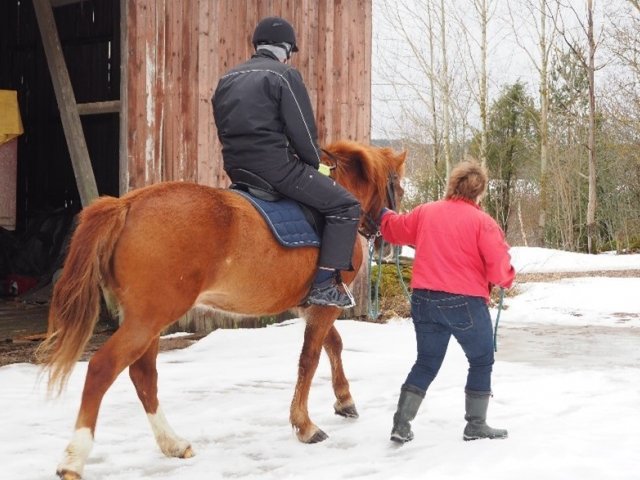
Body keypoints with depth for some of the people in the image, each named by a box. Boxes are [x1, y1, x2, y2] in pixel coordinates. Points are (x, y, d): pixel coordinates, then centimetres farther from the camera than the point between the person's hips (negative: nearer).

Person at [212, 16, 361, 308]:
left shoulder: (227, 80, 18)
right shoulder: (285, 75, -4)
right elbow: (303, 131, -7)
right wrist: (314, 163, 9)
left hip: (236, 168, 8)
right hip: (275, 165, -8)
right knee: (345, 207, -3)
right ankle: (325, 285, -12)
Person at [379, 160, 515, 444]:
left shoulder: (424, 212, 6)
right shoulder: (483, 222, -9)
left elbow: (394, 229, 23)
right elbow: (499, 268, -14)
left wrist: (384, 214, 45)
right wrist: (507, 280, 10)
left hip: (424, 301, 5)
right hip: (466, 303, -5)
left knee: (426, 362, 16)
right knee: (481, 361, 14)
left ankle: (401, 424, 9)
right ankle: (476, 425, 17)